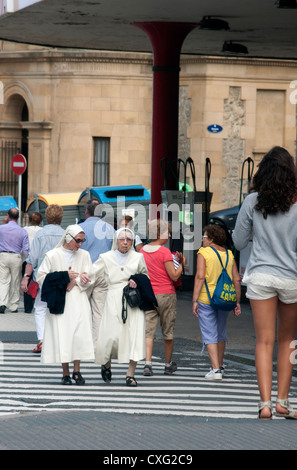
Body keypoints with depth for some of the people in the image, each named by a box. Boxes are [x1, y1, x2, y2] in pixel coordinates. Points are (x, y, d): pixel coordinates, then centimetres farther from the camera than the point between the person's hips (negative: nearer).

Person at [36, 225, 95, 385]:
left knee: (80, 334, -7)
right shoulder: (52, 256, 1)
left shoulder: (84, 255, 9)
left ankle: (77, 371, 3)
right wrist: (65, 276, -9)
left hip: (79, 301, 2)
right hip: (59, 301, -2)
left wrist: (75, 281, -11)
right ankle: (65, 373, 3)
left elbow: (89, 278, 6)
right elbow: (41, 277, -2)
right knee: (62, 335, -4)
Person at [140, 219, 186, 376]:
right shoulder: (165, 252, -13)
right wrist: (181, 263, 3)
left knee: (148, 331, -1)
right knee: (168, 332, 11)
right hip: (166, 295, -4)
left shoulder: (143, 250, 5)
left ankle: (148, 363, -18)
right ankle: (168, 364, 23)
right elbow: (174, 276, -13)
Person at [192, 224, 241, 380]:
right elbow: (236, 280, 5)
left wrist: (195, 300, -14)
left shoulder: (204, 253, -7)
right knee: (221, 332, 21)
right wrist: (237, 302, 11)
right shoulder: (229, 255, 8)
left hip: (206, 299, -5)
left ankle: (215, 369, -10)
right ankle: (220, 366, 33)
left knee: (210, 335, -2)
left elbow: (200, 277, -16)